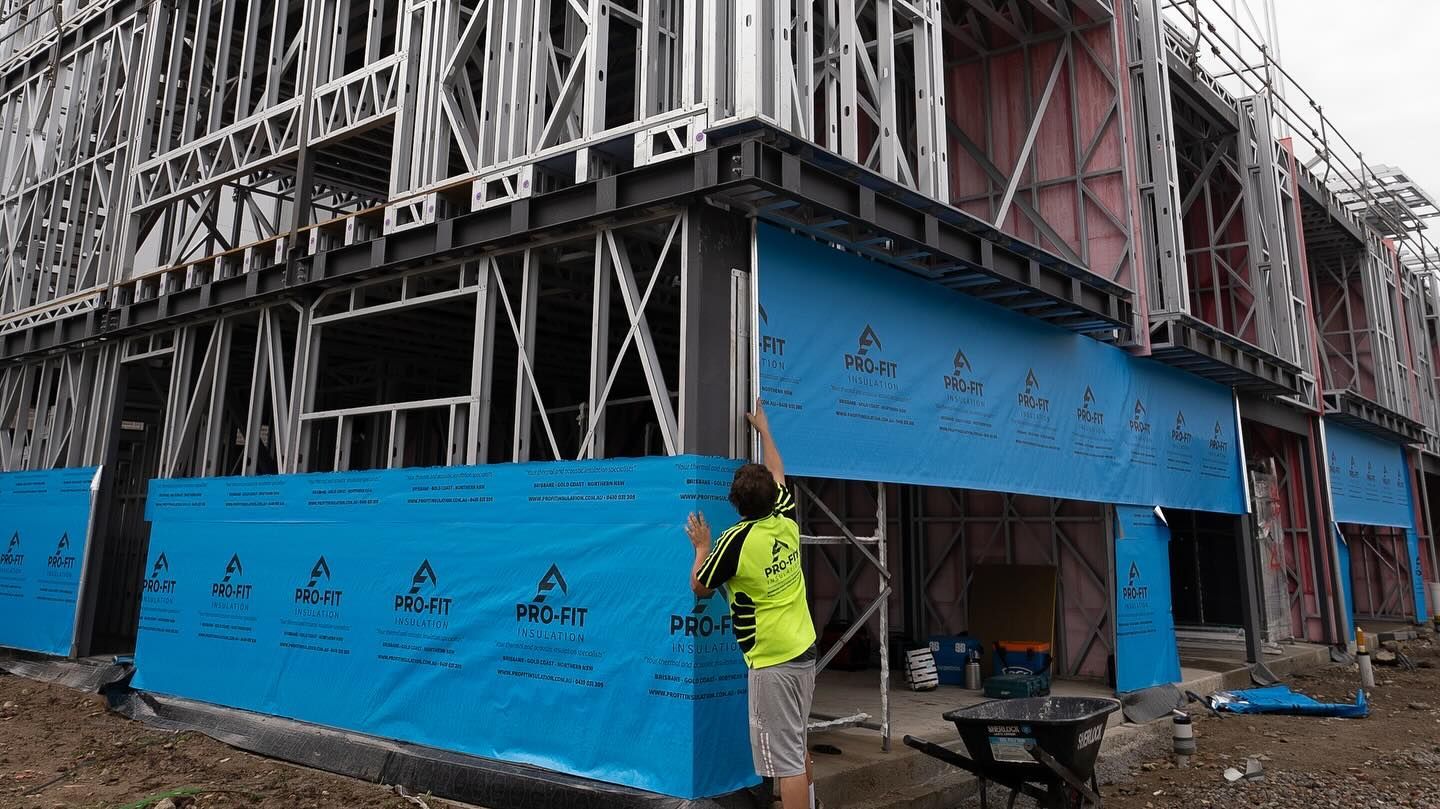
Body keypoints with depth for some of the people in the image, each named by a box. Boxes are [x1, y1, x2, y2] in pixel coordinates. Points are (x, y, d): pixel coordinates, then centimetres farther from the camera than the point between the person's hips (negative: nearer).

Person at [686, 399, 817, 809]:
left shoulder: (736, 540, -16)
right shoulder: (786, 522, 1)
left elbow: (700, 588, -1)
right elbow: (779, 475, 22)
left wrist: (702, 547, 14)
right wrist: (763, 428, 34)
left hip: (773, 662, -8)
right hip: (804, 652, 8)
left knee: (785, 759, -3)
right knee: (798, 746, 23)